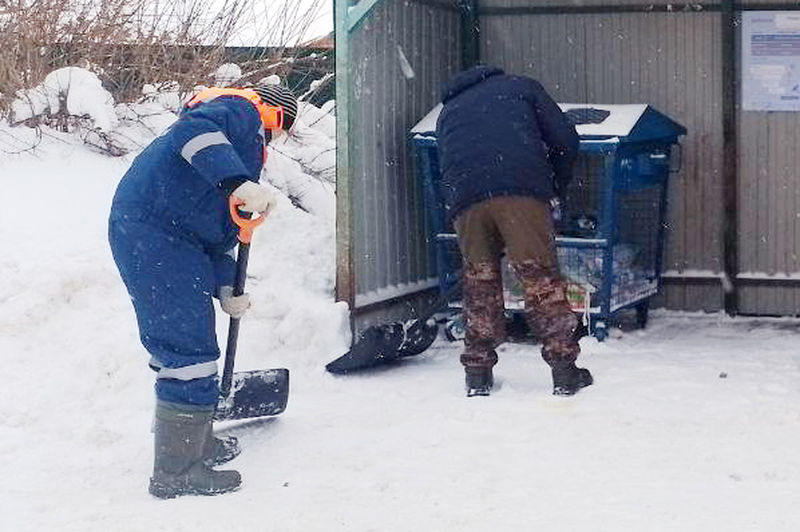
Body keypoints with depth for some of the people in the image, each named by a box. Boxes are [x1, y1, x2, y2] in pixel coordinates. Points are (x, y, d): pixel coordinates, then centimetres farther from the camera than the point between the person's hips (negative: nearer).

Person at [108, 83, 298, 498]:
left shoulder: (248, 142, 30)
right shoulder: (242, 111, -2)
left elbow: (219, 226, 30)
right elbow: (195, 128, -26)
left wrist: (226, 289, 25)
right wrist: (239, 182, -37)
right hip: (151, 233, -11)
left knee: (182, 343, 21)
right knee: (190, 350, -8)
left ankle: (195, 441, 36)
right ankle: (175, 471, -1)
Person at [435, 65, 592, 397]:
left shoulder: (448, 111, 35)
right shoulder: (522, 87, 27)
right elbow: (565, 140, 16)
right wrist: (556, 190, 27)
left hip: (465, 199, 3)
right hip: (522, 191, -2)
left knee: (479, 283, 14)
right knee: (540, 276, 1)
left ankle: (478, 375, 14)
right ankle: (564, 371, 1)